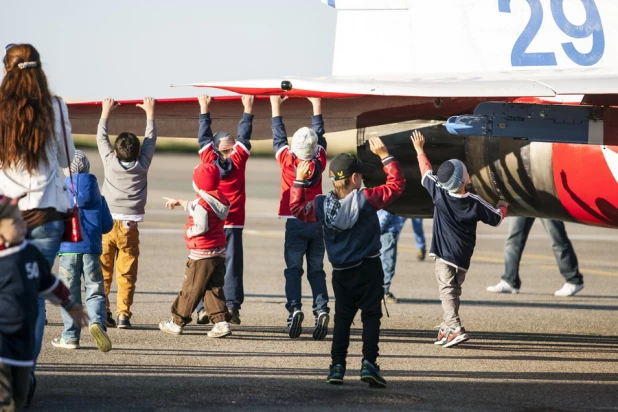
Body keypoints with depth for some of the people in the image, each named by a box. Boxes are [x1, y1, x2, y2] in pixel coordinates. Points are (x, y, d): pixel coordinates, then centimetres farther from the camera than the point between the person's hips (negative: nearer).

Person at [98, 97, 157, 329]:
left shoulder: (110, 162, -1)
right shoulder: (142, 166, 1)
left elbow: (101, 138, 14)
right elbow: (151, 140, 14)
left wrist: (106, 112, 26)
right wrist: (150, 113, 25)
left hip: (106, 224, 0)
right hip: (129, 227, 0)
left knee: (103, 272, 4)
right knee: (127, 273, 1)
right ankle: (123, 314, -5)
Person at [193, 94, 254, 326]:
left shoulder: (209, 161, -2)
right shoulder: (238, 161, -5)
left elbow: (204, 138, 11)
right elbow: (244, 138, 6)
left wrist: (204, 110, 19)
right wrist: (248, 110, 15)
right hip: (233, 224, -1)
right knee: (232, 265, 1)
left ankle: (204, 307, -2)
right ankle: (232, 306, -5)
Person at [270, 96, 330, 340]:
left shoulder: (287, 161, -7)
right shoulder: (319, 162, -2)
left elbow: (278, 138, 8)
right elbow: (320, 135, 13)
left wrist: (276, 108, 19)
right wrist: (317, 107, 24)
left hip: (295, 223, -2)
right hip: (318, 222, 2)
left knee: (293, 270, 1)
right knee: (316, 270, 7)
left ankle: (294, 308, -18)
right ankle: (321, 309, -10)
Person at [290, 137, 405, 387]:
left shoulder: (321, 205, -4)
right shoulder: (367, 199, -14)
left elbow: (297, 209, 15)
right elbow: (397, 183, -5)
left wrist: (299, 181, 20)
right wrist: (384, 155, -1)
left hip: (341, 273, 3)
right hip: (369, 269, -3)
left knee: (342, 317, 11)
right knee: (371, 315, 2)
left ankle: (337, 366, 5)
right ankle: (369, 364, -9)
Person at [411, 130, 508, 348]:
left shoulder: (439, 194, -10)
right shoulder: (475, 203, -8)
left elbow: (426, 172, 5)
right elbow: (496, 218, 5)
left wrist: (420, 150, 19)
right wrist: (502, 206, 27)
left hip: (444, 254, -2)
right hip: (463, 256, 2)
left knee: (447, 290, -7)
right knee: (454, 290, 18)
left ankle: (455, 328, -23)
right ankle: (447, 328, 25)